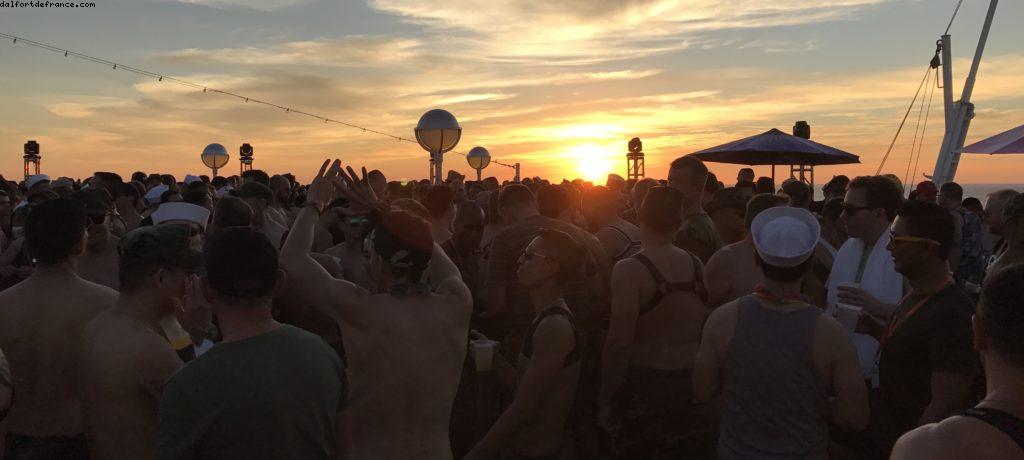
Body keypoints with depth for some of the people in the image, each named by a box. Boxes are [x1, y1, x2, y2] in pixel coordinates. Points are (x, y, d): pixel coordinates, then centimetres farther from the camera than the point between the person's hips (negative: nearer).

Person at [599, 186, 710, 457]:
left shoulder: (630, 270, -17)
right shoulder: (696, 265, 0)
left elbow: (619, 342, -19)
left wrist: (605, 400, -11)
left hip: (644, 385, -5)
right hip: (692, 385, 5)